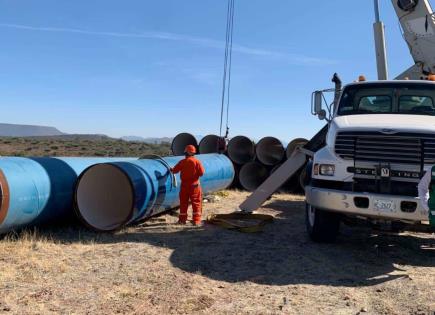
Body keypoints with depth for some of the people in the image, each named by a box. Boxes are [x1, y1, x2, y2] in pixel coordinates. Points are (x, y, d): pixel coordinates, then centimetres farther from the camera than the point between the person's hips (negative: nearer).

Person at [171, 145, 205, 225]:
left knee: (183, 202, 12)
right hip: (194, 185, -2)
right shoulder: (196, 161, -9)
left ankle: (182, 219, 16)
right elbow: (201, 173, -11)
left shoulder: (182, 162, -3)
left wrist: (171, 169, 28)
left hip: (184, 185, 2)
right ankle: (196, 220, 2)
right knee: (196, 202, 5)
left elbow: (175, 171, 6)